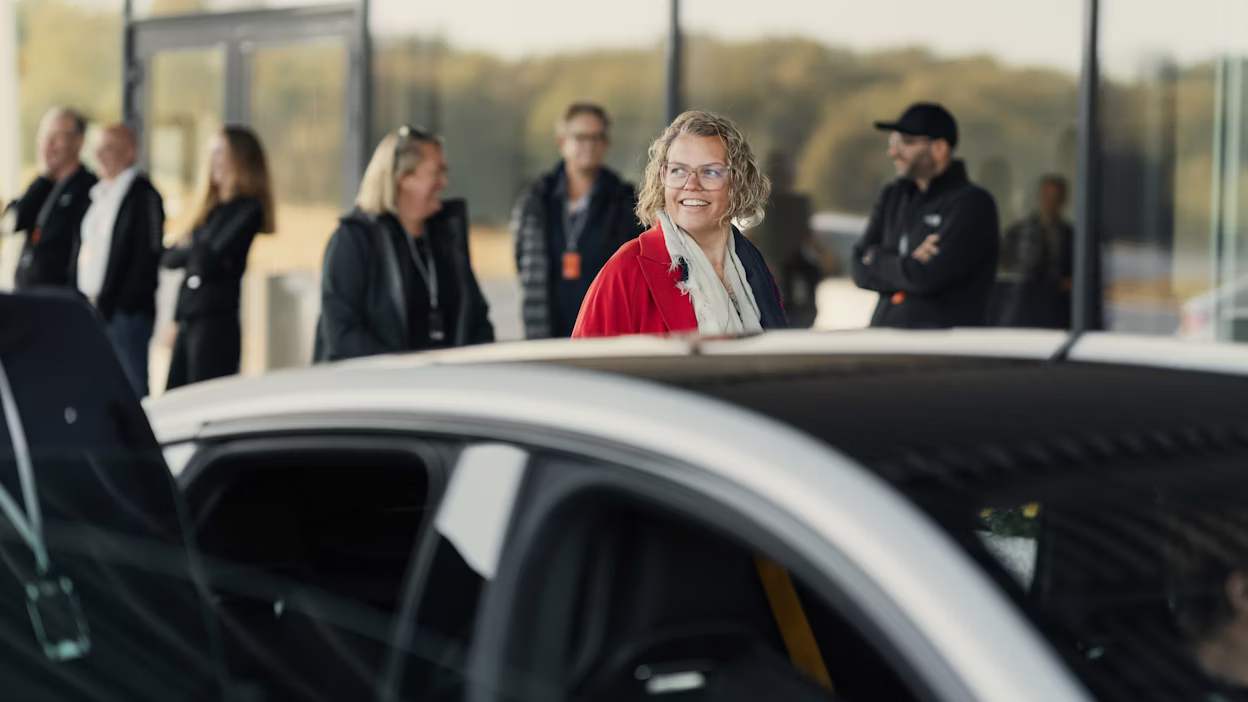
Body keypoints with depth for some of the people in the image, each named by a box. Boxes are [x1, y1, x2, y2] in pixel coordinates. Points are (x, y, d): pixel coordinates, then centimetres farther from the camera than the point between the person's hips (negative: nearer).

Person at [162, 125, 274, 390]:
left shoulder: (247, 210, -7)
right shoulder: (212, 209, 18)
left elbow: (207, 261, -15)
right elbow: (169, 258, 15)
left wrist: (191, 247, 5)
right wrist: (195, 251, -3)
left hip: (217, 322, -8)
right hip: (189, 322, 8)